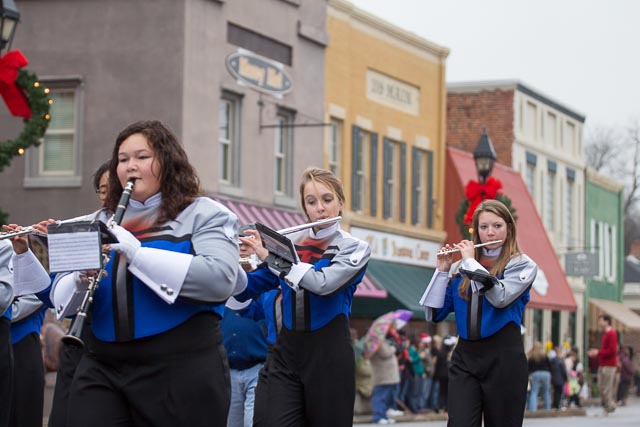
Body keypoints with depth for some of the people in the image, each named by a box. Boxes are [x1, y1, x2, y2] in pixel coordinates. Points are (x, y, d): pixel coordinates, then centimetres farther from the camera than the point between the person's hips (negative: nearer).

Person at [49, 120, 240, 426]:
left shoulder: (205, 214, 0)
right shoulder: (100, 222, 14)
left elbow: (221, 279, -17)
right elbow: (60, 296, 12)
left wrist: (138, 253, -21)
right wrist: (81, 281, -12)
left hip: (181, 370, -3)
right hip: (101, 369, 4)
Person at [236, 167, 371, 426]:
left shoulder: (354, 248, -2)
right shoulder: (287, 243, 9)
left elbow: (323, 283, -21)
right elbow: (247, 290, 11)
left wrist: (268, 256, -18)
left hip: (330, 354, -3)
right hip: (286, 352, 3)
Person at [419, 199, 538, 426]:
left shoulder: (522, 264, 1)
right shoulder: (460, 268, 10)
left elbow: (500, 297, -18)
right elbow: (434, 313, 7)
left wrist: (471, 262, -8)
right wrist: (442, 270, -2)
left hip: (504, 357, -2)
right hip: (464, 357, 2)